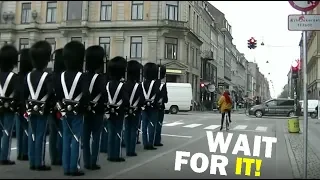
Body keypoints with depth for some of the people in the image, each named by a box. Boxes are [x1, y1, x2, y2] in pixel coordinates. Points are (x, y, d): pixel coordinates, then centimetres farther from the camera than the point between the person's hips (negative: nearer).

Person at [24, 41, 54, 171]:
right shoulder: (47, 76, -14)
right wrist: (49, 103, -8)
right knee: (40, 136, -1)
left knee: (32, 135, 11)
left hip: (31, 109, 6)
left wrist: (28, 104, 14)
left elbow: (24, 93, 6)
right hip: (42, 110, -6)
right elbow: (51, 92, -25)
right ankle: (40, 164, 5)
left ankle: (32, 162, 18)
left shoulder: (28, 76, 4)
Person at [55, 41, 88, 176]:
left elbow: (56, 94, 1)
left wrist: (62, 107, 8)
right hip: (77, 112, -5)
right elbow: (85, 95, -23)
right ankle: (74, 168, 4)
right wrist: (82, 107, -9)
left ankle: (66, 167, 16)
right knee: (76, 139, 1)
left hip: (65, 111, 5)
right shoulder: (81, 76, -13)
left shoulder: (61, 76, 3)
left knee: (66, 138, 11)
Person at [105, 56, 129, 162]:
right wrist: (125, 107, -4)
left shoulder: (107, 85, 2)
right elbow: (126, 100, -22)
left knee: (111, 133, 11)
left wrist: (108, 107, 11)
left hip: (110, 112, 5)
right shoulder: (122, 85, -16)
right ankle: (117, 155, 6)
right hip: (119, 113, -5)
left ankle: (111, 155, 17)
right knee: (118, 133, 1)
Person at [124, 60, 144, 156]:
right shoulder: (138, 85, -14)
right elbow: (142, 100, -18)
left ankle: (128, 150, 16)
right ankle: (131, 151, 4)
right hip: (135, 111, -4)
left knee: (127, 130, 10)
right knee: (134, 130, 2)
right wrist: (138, 106, -2)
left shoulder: (124, 85, -2)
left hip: (126, 111, 4)